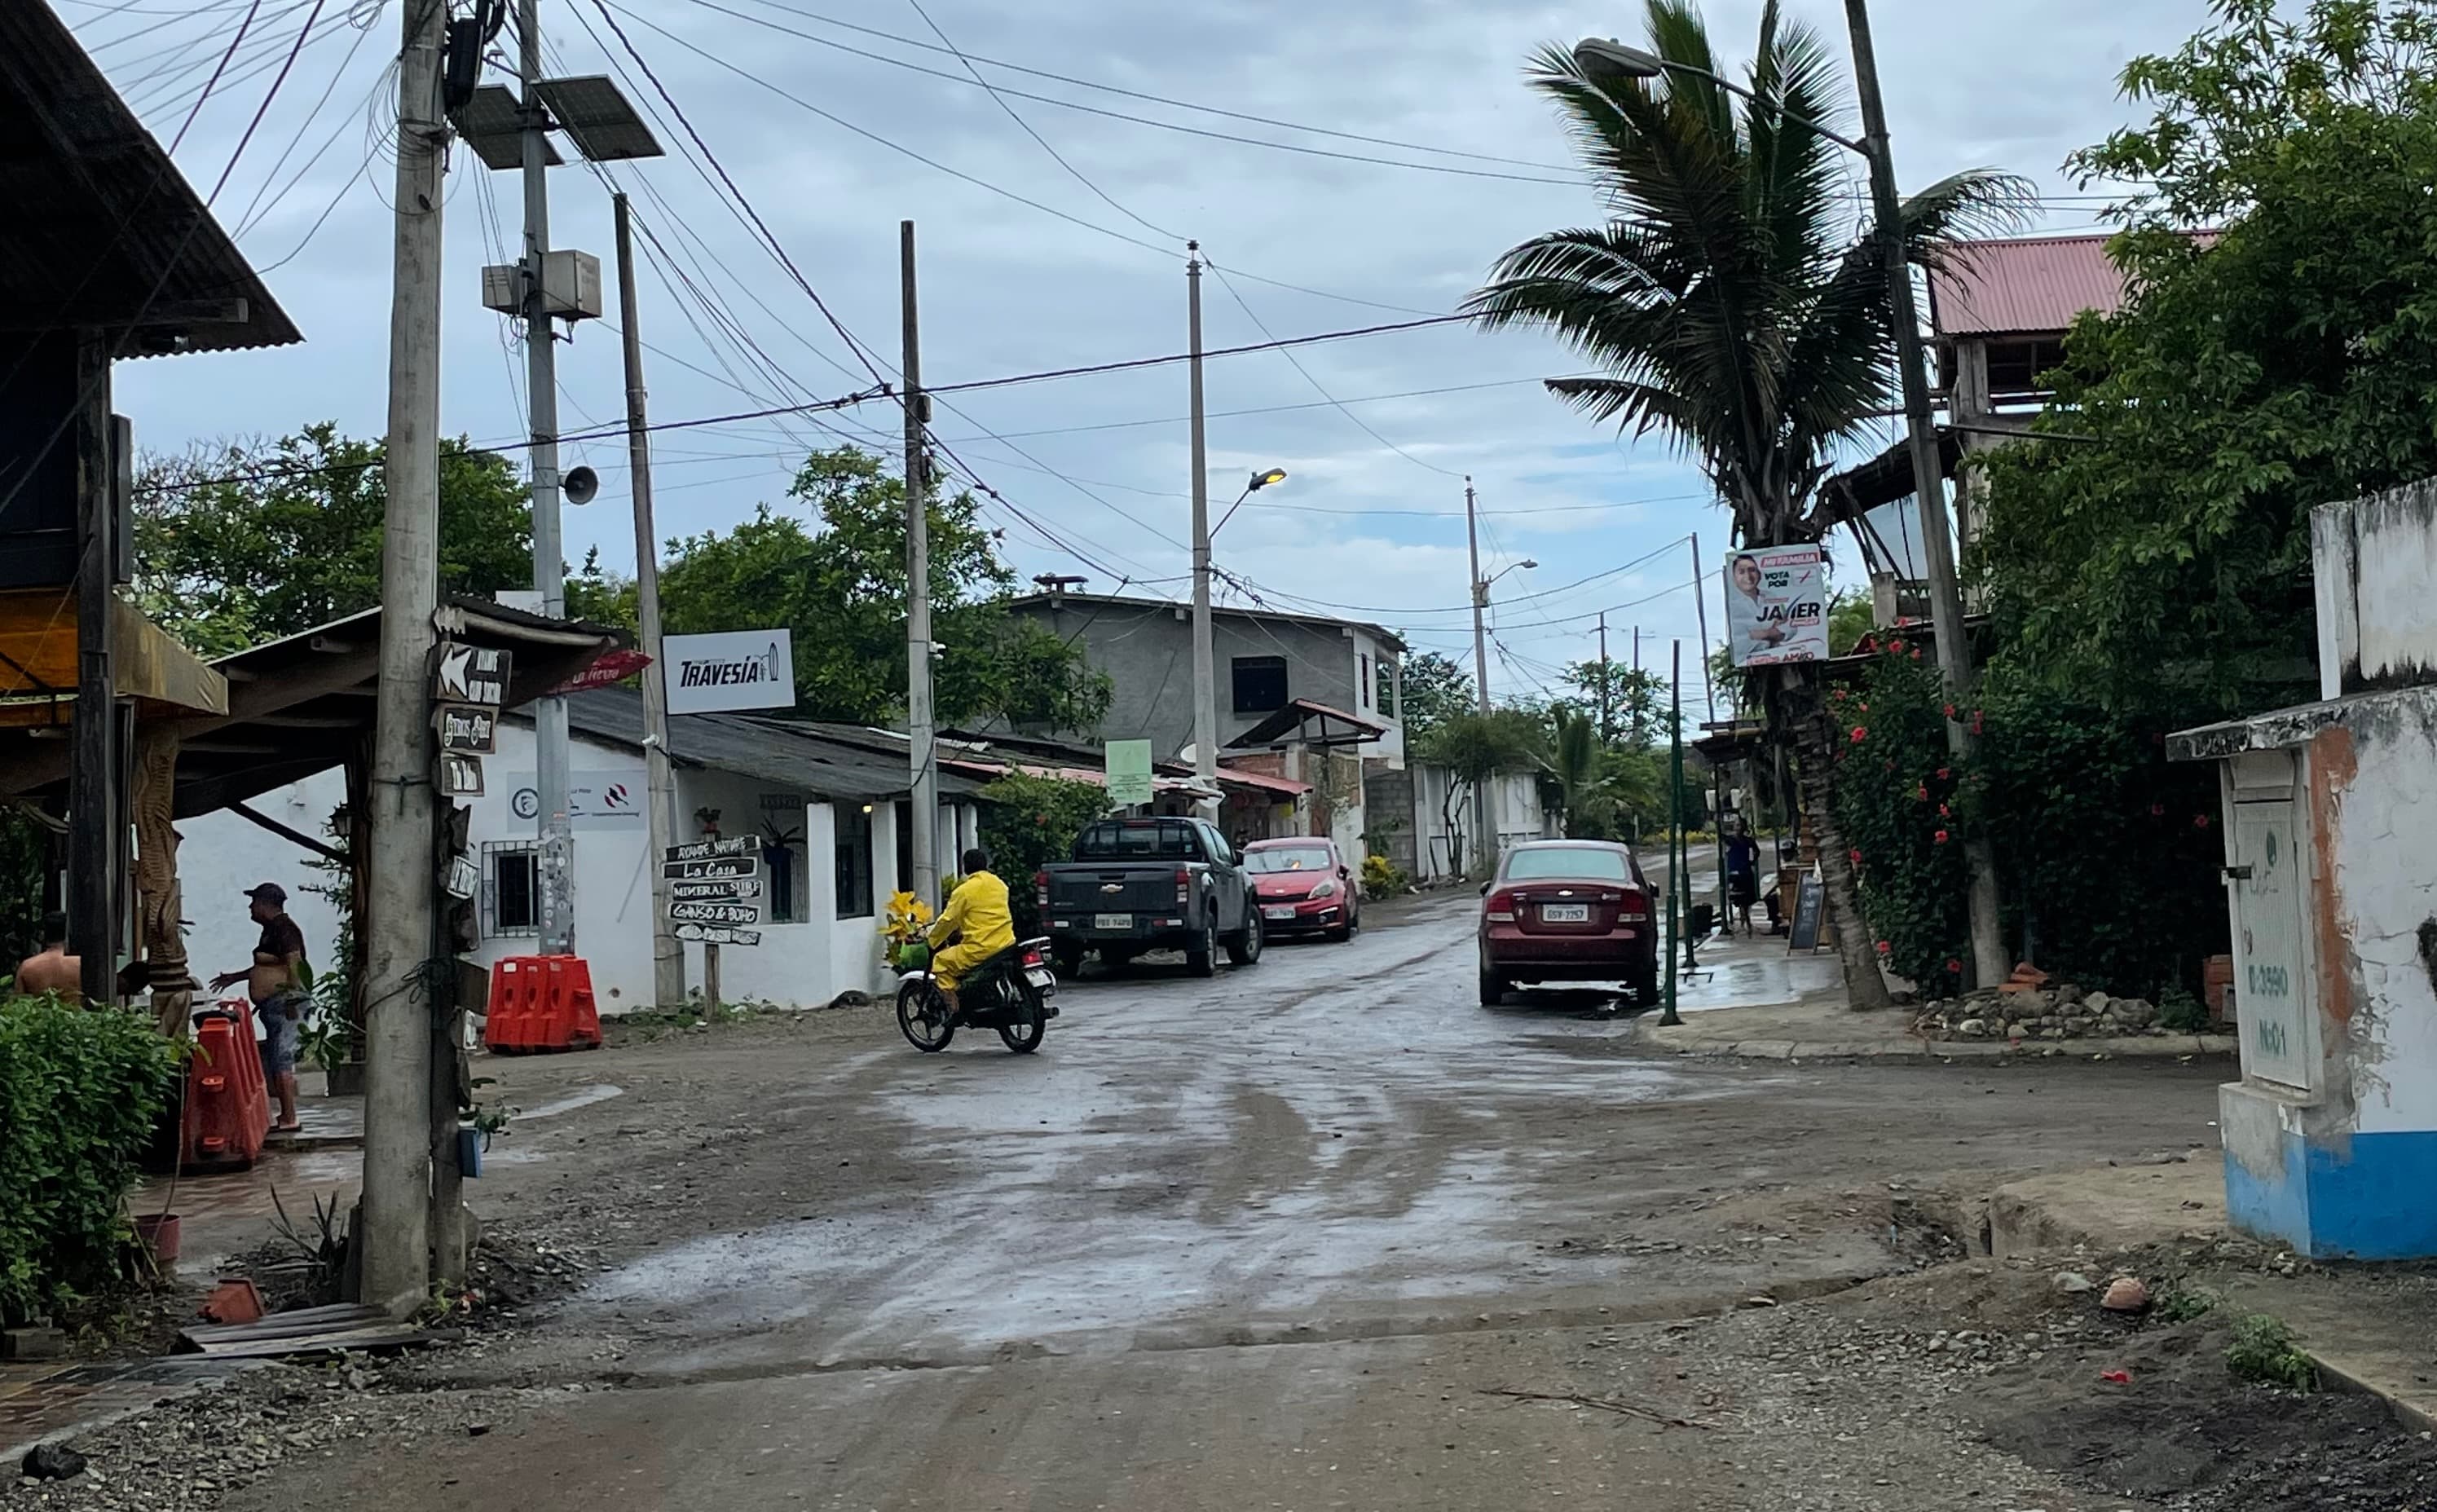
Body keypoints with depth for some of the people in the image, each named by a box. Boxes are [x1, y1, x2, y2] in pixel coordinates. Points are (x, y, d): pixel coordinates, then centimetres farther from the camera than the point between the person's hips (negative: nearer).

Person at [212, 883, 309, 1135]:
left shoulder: (284, 929, -11)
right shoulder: (271, 930, 20)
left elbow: (294, 966, -19)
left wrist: (291, 1001, -24)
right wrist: (233, 977, 39)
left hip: (284, 1002, -11)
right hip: (272, 1005, 11)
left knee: (281, 1058, -11)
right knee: (273, 1060, 10)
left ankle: (290, 1118, -10)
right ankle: (287, 1115, 13)